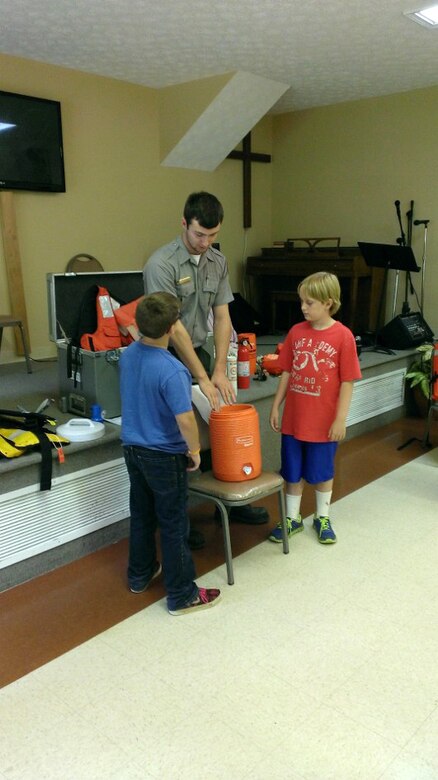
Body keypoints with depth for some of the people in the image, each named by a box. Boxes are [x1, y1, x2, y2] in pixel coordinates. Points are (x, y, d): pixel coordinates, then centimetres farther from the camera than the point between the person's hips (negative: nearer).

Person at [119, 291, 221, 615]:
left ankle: (140, 575, 40)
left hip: (133, 448, 8)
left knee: (142, 515, 23)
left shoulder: (128, 355, -3)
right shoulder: (172, 370, -27)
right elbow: (185, 421, -28)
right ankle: (182, 595, 19)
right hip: (164, 457, -7)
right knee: (174, 525, 6)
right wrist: (195, 450, -11)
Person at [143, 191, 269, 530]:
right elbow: (174, 328, -23)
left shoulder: (218, 261, 2)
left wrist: (220, 371, -9)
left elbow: (222, 316, 0)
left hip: (199, 352, 7)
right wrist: (203, 379, -22)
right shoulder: (162, 265, -20)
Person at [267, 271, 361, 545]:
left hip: (324, 421, -3)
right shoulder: (296, 332, 0)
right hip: (294, 418, 4)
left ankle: (323, 518, 34)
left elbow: (347, 381, -10)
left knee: (322, 472, 14)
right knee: (293, 471, 14)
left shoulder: (343, 336, -12)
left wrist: (341, 419, -11)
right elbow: (287, 372, 6)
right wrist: (276, 406, 6)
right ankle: (292, 518, 31)